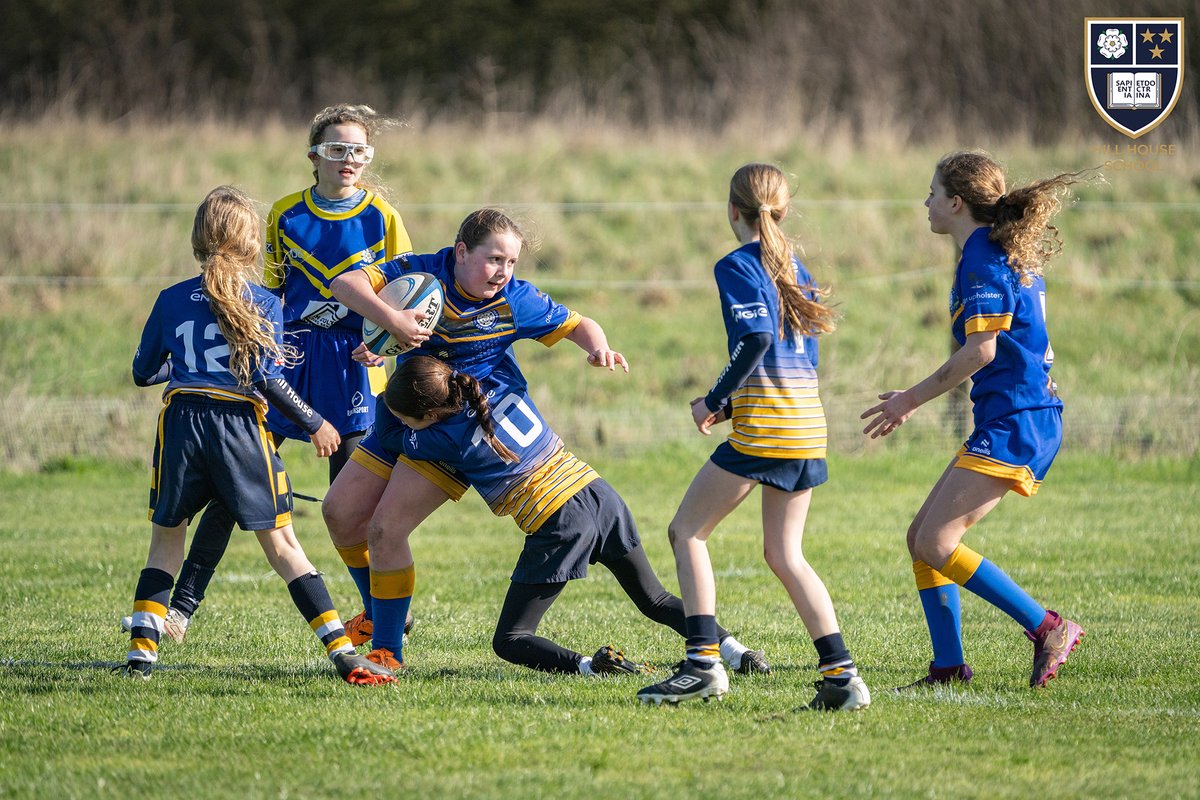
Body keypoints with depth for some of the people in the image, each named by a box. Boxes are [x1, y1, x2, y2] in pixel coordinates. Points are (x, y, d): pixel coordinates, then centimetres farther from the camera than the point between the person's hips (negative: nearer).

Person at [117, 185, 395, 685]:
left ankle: (141, 651, 8)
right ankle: (343, 653, -4)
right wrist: (315, 425, 5)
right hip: (238, 426, -2)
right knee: (281, 542, 1)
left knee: (166, 540, 17)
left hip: (180, 423, 2)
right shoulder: (263, 305, 1)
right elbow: (269, 381, -7)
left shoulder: (171, 300, 9)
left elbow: (143, 373, 16)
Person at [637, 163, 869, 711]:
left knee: (687, 531, 3)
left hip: (763, 426, -8)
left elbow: (756, 339, -20)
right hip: (808, 424, 8)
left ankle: (703, 663, -6)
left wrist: (714, 401, -11)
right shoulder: (796, 270, 18)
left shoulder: (737, 266, -6)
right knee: (785, 554, 12)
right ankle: (841, 675, 1)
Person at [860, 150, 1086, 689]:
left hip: (1012, 426, -10)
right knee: (921, 538, 8)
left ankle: (1048, 629, -10)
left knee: (936, 544, -14)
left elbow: (981, 350, -20)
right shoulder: (1013, 254, 18)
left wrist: (912, 399, -12)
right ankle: (948, 667, 7)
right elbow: (1035, 343, 23)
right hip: (1027, 418, 10)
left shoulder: (982, 260, -12)